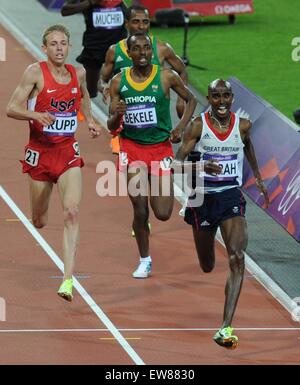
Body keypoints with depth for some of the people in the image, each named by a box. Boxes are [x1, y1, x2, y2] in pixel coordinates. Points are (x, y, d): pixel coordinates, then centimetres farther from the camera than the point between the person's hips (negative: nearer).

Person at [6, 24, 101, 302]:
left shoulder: (78, 73, 3)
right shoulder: (36, 72, -10)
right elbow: (12, 108, -14)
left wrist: (89, 119, 13)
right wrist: (36, 115, -32)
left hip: (68, 153, 2)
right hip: (40, 152, -2)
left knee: (72, 211, -19)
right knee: (40, 222, 10)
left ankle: (68, 279, -22)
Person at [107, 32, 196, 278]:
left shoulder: (166, 77, -6)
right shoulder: (119, 82, -2)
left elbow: (191, 100, 10)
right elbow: (111, 127, 3)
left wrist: (181, 127, -4)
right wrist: (117, 115, -20)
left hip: (161, 147, 0)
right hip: (132, 147, 0)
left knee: (163, 214, -4)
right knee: (140, 210, -6)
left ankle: (164, 191, 32)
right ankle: (145, 261, 12)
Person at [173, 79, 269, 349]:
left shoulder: (242, 125, 0)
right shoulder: (198, 126, -9)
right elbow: (177, 163, -13)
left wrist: (258, 177, 30)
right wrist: (201, 167, -32)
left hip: (232, 197, 1)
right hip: (203, 197, -1)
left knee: (237, 258, -21)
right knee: (207, 267, 16)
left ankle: (226, 329, -25)